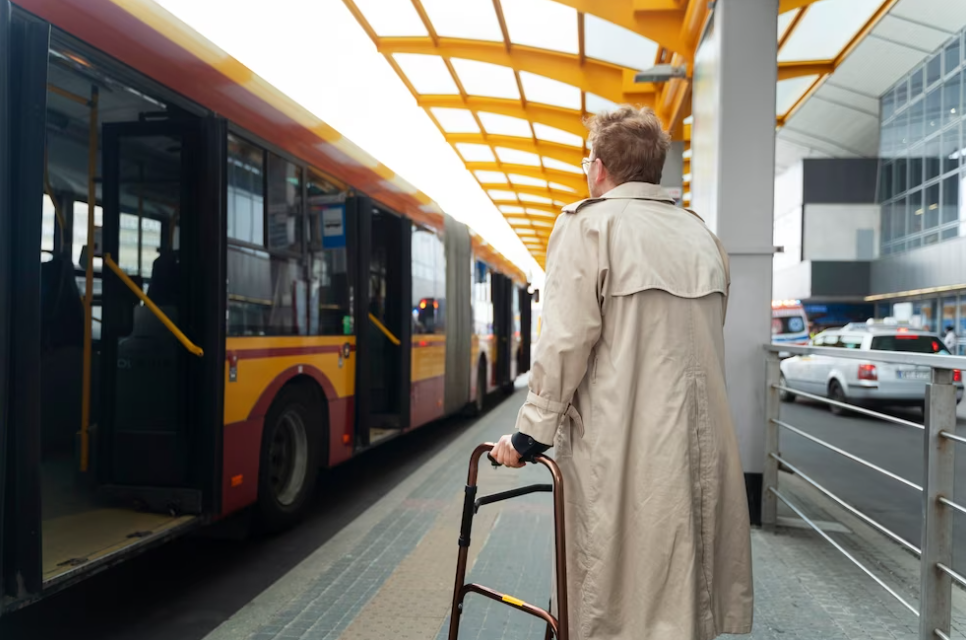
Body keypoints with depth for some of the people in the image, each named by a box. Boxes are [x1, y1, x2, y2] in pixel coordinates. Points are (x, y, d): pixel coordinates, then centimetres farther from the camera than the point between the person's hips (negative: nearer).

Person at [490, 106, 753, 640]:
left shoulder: (589, 223, -8)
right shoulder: (701, 234, 11)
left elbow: (566, 341, -13)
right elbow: (704, 342, 14)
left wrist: (532, 433, -4)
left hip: (623, 446, -6)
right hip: (701, 441, 6)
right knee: (688, 586, 18)